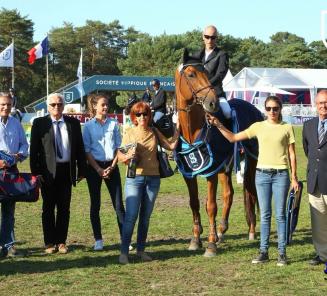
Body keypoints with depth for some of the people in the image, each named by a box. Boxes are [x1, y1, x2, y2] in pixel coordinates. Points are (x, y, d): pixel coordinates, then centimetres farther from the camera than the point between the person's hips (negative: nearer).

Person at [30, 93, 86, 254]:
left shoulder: (73, 123, 7)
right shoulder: (39, 123, 0)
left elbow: (80, 148, 9)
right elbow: (34, 149, -2)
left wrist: (81, 170, 4)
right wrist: (35, 172, -8)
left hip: (66, 171, 2)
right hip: (48, 172, -2)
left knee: (64, 208, 7)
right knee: (48, 209, 5)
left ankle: (61, 241, 15)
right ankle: (50, 242, 13)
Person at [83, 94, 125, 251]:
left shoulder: (113, 124, 5)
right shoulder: (88, 126, 0)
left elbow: (119, 147, 6)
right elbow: (87, 150, -2)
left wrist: (111, 167, -6)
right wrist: (98, 169, -10)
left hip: (111, 166, 1)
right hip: (94, 167, -1)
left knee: (118, 204, -3)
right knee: (95, 204, 4)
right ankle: (98, 240, 11)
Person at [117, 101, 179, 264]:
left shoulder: (154, 133, 8)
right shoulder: (129, 133, 0)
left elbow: (171, 145, 6)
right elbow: (120, 155, -2)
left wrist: (177, 129, 3)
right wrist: (127, 156, -23)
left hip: (153, 178, 3)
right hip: (134, 178, -3)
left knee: (145, 217, 9)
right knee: (131, 216, -9)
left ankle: (141, 249, 17)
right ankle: (124, 252, -6)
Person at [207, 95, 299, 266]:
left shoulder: (287, 128, 1)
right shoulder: (258, 127, 5)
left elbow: (292, 154, 3)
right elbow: (233, 138, 8)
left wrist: (294, 178, -1)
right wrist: (218, 125, -3)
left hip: (281, 175, -2)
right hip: (262, 174, 2)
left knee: (280, 215, 1)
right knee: (264, 215, 6)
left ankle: (282, 253, 7)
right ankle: (263, 252, 11)